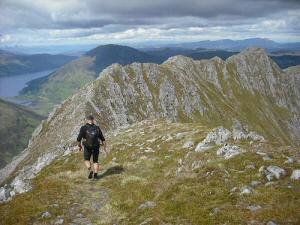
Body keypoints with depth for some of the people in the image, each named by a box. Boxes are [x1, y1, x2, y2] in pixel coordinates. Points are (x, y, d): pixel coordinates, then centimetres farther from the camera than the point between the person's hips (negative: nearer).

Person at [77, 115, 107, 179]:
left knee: (87, 160, 20)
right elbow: (102, 139, -1)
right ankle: (95, 175, 11)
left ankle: (90, 171, -1)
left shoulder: (83, 128, -9)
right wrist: (105, 147, 11)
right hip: (96, 147, 2)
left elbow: (79, 139, -10)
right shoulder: (97, 128, -4)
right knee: (95, 161, 19)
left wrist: (79, 146, 7)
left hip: (87, 148, -1)